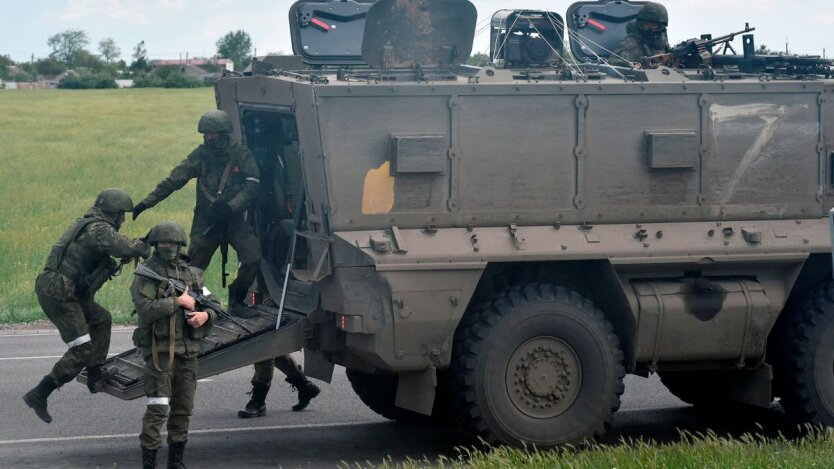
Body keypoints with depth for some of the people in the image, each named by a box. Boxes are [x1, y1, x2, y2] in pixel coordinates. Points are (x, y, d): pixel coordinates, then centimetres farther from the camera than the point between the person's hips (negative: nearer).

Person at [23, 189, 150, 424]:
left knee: (101, 319, 24)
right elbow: (125, 246, -29)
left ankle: (95, 376, 27)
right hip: (59, 295, -10)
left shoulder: (85, 223, 17)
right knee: (82, 351, -7)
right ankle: (39, 395, -8)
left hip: (51, 287, 10)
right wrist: (146, 250, -9)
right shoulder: (99, 230, -14)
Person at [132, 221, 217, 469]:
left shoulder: (192, 274, 14)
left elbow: (213, 305, 18)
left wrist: (206, 314, -5)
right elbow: (144, 309, -18)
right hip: (160, 351, -6)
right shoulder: (147, 274, -4)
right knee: (158, 408, -12)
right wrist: (178, 302, -17)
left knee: (183, 409, 11)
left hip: (188, 351, 6)